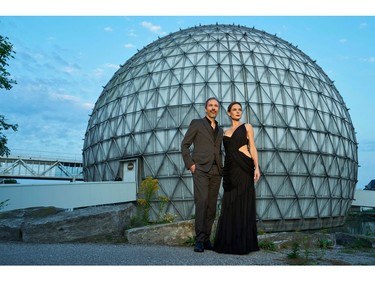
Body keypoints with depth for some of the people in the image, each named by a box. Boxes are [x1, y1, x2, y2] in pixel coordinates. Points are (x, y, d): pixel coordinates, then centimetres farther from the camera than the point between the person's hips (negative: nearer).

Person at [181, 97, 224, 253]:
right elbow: (184, 145, 5)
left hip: (216, 171, 5)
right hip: (200, 169, -5)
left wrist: (221, 167, 11)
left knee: (212, 206, 3)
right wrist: (190, 164, -6)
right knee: (201, 202, -15)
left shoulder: (220, 130, 24)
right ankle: (200, 240, -12)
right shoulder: (196, 123, 9)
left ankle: (206, 238, 10)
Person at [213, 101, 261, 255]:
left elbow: (252, 147, 3)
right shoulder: (226, 132, 19)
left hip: (244, 167, -4)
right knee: (230, 204, 4)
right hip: (229, 169, 4)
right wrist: (224, 172, 9)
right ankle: (230, 242, 12)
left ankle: (244, 243, 4)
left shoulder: (247, 127, 9)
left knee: (244, 203, -4)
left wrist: (256, 167, -10)